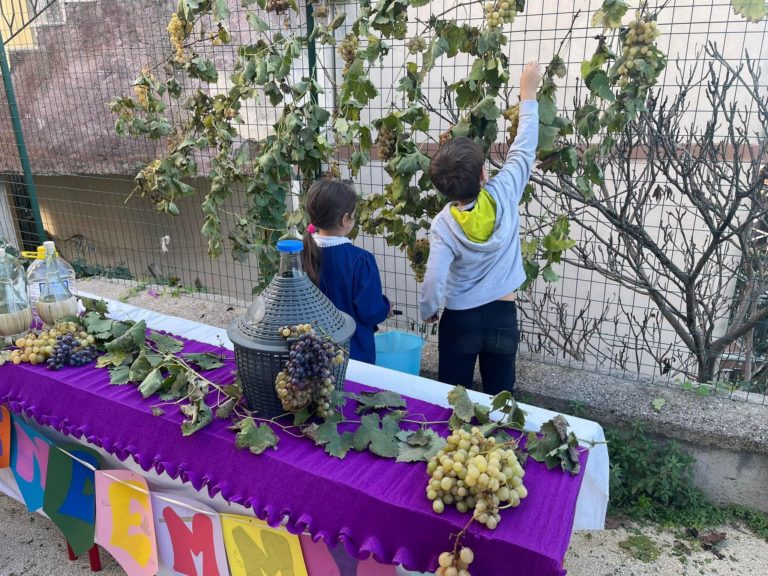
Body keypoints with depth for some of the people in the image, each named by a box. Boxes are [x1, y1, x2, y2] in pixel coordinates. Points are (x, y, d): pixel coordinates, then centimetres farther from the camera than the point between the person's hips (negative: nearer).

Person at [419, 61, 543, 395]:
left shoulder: (444, 224, -17)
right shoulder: (504, 195, -14)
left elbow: (434, 280, -20)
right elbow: (524, 149, -1)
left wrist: (427, 312, 1)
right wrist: (528, 94, 9)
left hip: (459, 320, -1)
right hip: (503, 317, 1)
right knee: (498, 400, 14)